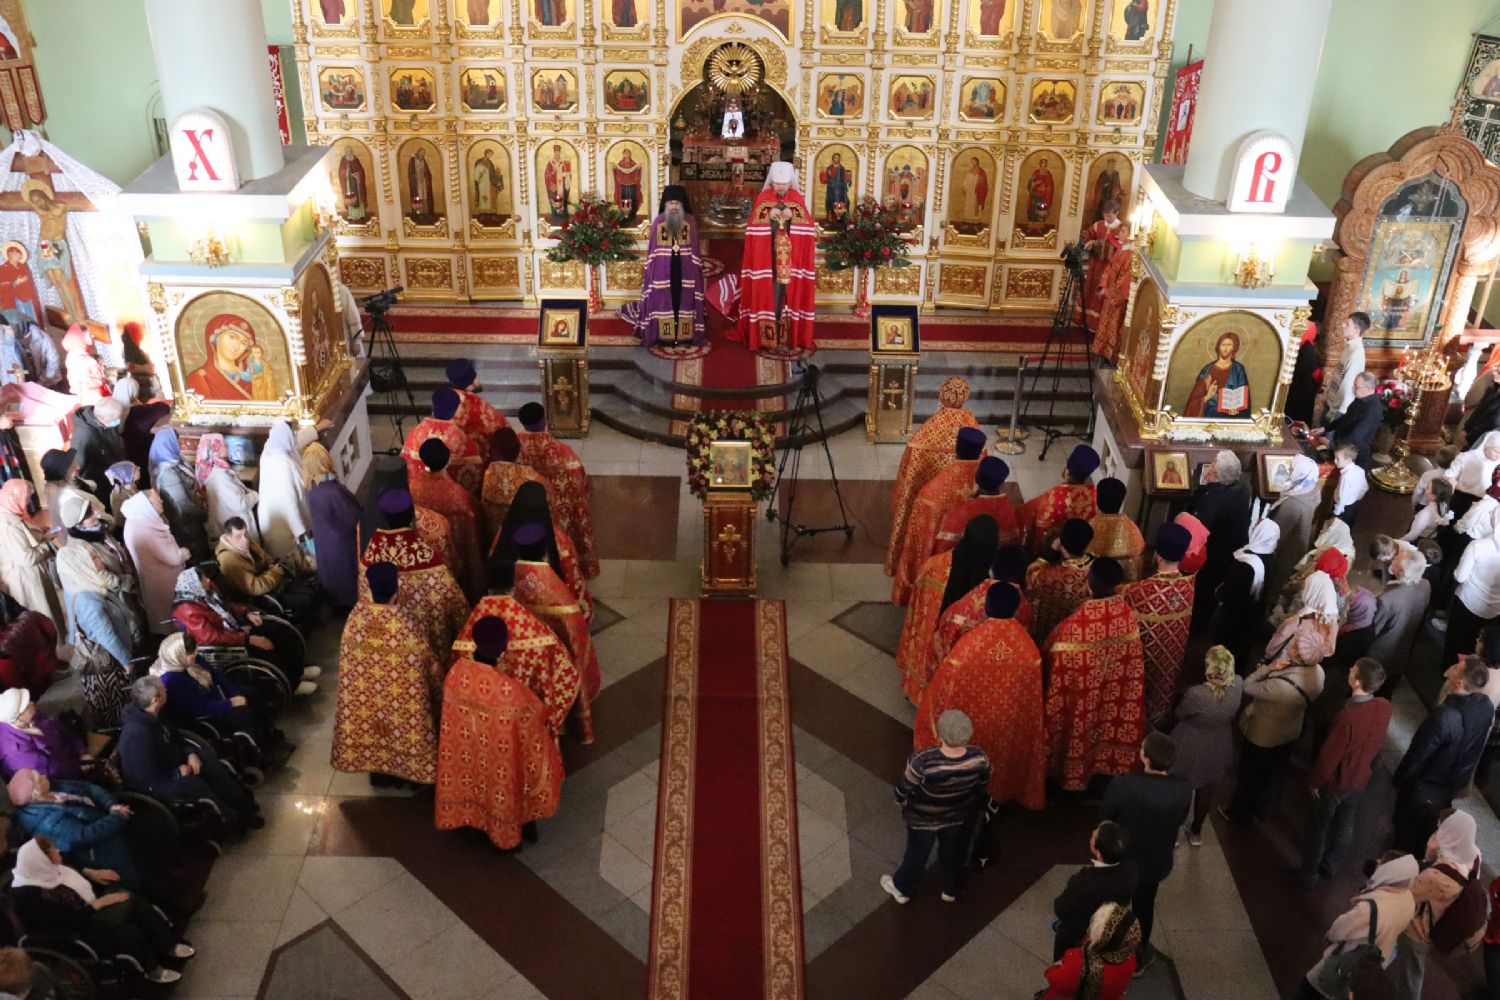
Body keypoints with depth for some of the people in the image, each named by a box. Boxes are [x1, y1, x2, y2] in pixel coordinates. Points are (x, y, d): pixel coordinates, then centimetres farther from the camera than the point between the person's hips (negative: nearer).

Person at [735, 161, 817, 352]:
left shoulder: (797, 199, 5)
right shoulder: (762, 198, 2)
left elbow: (809, 226, -1)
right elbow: (753, 226, -1)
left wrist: (792, 217, -17)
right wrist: (769, 216, -16)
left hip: (790, 257, 1)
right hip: (766, 257, -1)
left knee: (789, 293, 0)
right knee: (768, 293, -3)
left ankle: (789, 335, 4)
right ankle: (767, 336, 1)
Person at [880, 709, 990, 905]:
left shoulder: (923, 762, -42)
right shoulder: (979, 758, -30)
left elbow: (904, 788, -22)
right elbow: (982, 785, -8)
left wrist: (900, 801, 2)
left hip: (923, 819, -3)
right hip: (958, 816, 3)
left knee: (917, 853, 26)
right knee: (952, 851, 32)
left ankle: (902, 889, 54)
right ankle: (951, 890, 59)